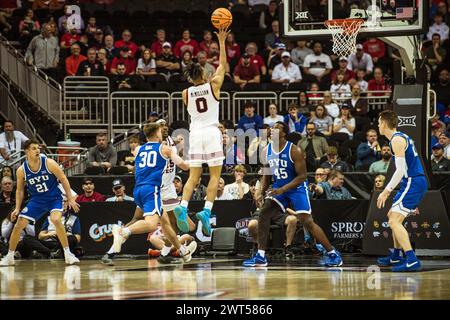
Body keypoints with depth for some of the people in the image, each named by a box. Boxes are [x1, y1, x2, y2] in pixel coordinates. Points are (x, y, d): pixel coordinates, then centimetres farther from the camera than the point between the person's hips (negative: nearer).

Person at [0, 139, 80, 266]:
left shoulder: (49, 163, -17)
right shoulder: (21, 170, -9)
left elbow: (63, 179, -8)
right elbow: (20, 190, 5)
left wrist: (70, 199, -10)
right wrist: (17, 208, -3)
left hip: (54, 198, -3)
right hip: (36, 200, 3)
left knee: (56, 220, -30)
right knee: (18, 226, -3)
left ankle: (68, 254, -19)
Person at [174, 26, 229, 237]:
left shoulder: (186, 93, 4)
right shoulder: (213, 86, -2)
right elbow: (223, 65, 9)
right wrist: (221, 42, 16)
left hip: (195, 133, 3)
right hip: (211, 131, -3)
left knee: (193, 176, 6)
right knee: (215, 175, 1)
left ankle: (183, 207, -16)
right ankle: (206, 211, -15)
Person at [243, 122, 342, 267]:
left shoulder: (294, 151, -20)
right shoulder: (267, 151, -1)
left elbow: (302, 176, -20)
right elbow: (266, 175, 13)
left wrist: (282, 190, -27)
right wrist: (261, 192, -2)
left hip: (297, 188, -6)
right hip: (279, 188, 6)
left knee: (307, 221, -13)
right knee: (264, 214, -10)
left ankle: (333, 254, -4)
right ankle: (260, 256, -4)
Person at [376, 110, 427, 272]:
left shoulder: (397, 140, -13)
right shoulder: (402, 137, 19)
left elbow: (401, 170, -20)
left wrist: (386, 191, -20)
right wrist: (389, 188, 29)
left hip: (412, 184, -10)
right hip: (417, 182, 10)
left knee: (394, 221, -14)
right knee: (393, 216, 23)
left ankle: (412, 260, -25)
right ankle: (396, 257, 32)